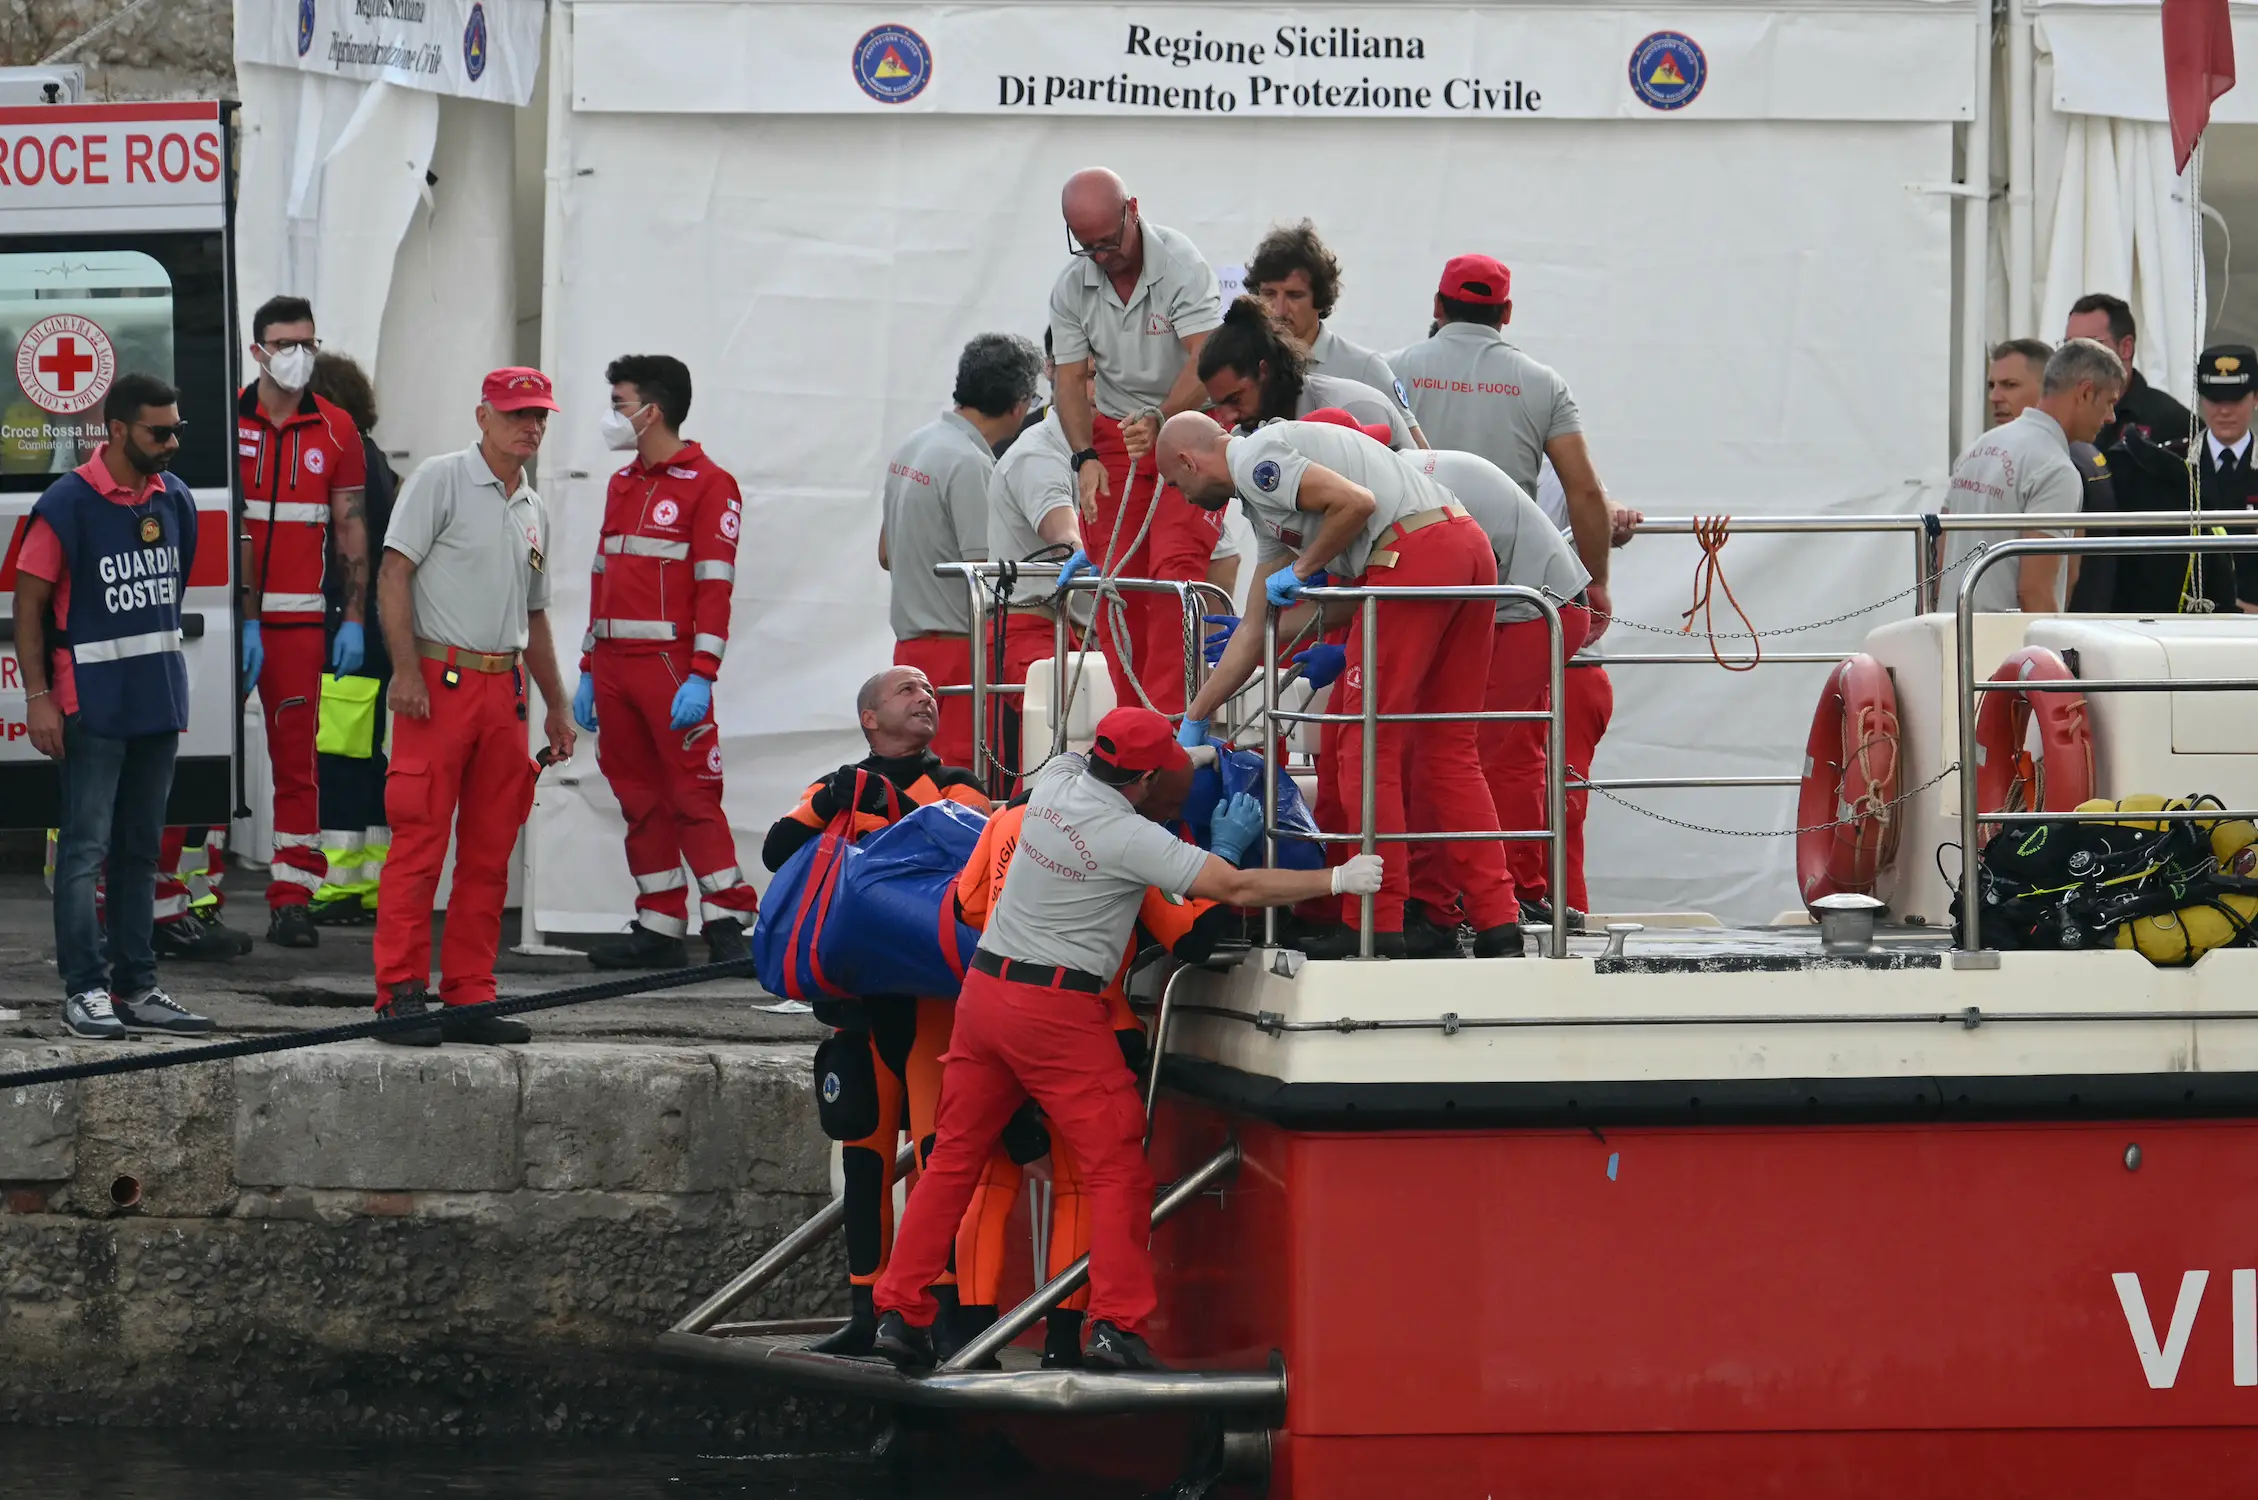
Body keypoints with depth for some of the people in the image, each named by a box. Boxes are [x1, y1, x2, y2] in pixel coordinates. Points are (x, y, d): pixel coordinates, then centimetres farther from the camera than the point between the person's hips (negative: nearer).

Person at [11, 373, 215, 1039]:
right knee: (86, 849, -5)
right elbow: (29, 603, -9)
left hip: (159, 702, 7)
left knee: (140, 850, 12)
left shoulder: (175, 500, 8)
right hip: (91, 704, -7)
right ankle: (84, 990, -3)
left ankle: (136, 987, 17)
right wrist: (37, 697, -14)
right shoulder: (67, 505, -12)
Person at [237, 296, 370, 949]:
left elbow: (351, 529, 11)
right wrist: (235, 618, -7)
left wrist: (355, 619, 5)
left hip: (299, 619, 2)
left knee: (296, 757, 0)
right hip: (224, 615, -2)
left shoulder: (336, 431, 8)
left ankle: (292, 898, 1)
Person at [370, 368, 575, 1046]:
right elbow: (395, 572, -8)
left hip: (504, 687, 7)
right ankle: (401, 994, -9)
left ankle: (468, 996, 10)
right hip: (439, 681, -7)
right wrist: (406, 669, -17)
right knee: (419, 841, -9)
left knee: (489, 853, 6)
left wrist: (556, 707, 24)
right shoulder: (441, 480, -2)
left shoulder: (533, 511, 20)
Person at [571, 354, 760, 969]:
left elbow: (715, 588, -10)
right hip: (613, 665, 7)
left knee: (693, 792, -10)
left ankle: (726, 924, -9)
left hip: (670, 665, -7)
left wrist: (700, 677, -17)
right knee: (640, 801, 7)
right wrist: (589, 671, 18)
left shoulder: (708, 485, -5)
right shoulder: (622, 485, 19)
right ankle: (659, 929, 9)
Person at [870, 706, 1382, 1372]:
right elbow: (1237, 887, -16)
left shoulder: (1055, 779, 4)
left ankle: (900, 1312, 10)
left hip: (984, 989, 7)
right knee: (1118, 1167, 0)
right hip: (1056, 1011, -7)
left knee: (954, 1158, 12)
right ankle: (1115, 1324, -7)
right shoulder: (1129, 837, -15)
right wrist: (1337, 880, -7)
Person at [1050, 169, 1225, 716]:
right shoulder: (1071, 287, -3)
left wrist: (1159, 420, -39)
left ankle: (1167, 716, -21)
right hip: (1113, 433, 4)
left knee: (1176, 565, -18)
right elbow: (1070, 378, 1)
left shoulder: (1181, 264, -17)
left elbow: (1203, 362, -24)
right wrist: (1085, 457, -13)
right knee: (1116, 577, -2)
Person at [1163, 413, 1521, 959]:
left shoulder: (1253, 459, 0)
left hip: (1414, 554, -10)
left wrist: (1302, 569, 1)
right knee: (1447, 749, 12)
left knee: (1367, 740, -1)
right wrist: (1194, 719, 38)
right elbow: (1256, 629, 33)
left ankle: (1375, 921, 1)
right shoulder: (1262, 495, 30)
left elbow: (1356, 501, -14)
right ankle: (1498, 921, 7)